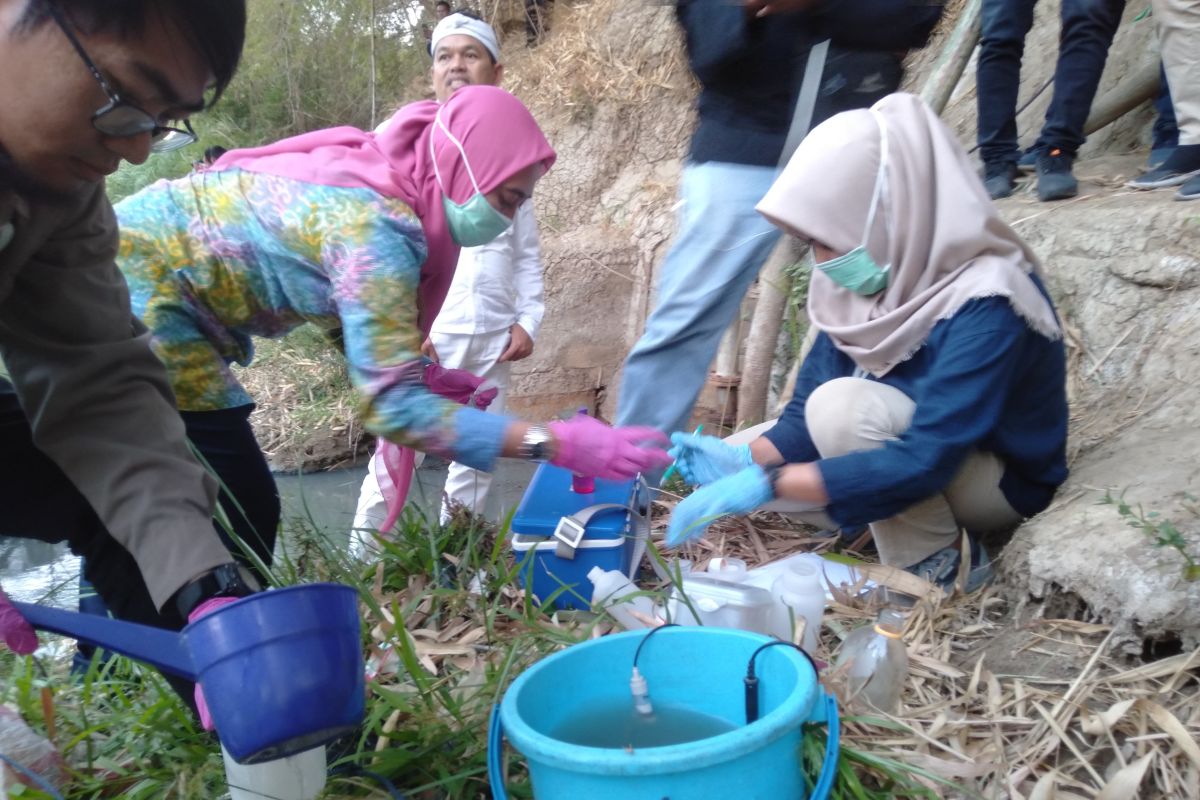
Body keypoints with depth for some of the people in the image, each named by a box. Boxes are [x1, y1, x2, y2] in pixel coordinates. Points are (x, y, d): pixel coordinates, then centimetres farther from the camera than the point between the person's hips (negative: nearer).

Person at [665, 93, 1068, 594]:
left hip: (1000, 478, -7)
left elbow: (924, 461, -38)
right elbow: (809, 410, -5)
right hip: (911, 445, 7)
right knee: (734, 461, -2)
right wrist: (745, 460, -23)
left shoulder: (984, 307, -31)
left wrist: (766, 483, -40)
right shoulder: (870, 276, -10)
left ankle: (940, 567, -13)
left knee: (844, 405, -33)